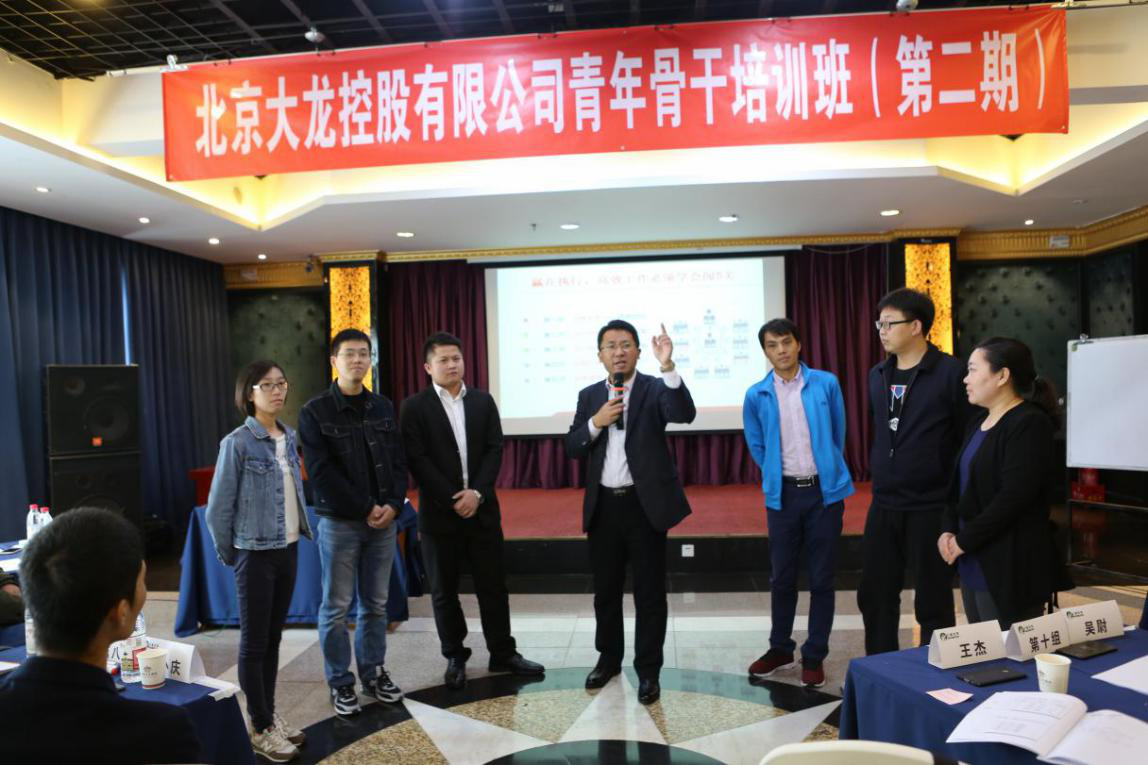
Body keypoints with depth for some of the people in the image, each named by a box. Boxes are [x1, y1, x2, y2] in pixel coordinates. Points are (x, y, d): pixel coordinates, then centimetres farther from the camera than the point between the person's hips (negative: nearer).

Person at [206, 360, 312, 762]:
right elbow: (219, 507, -10)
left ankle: (270, 714, 30)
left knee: (273, 638, 16)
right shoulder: (238, 443, -14)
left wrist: (301, 533, 10)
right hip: (256, 553, -6)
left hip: (288, 550, 6)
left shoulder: (288, 438, 5)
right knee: (254, 642, 7)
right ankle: (260, 728, 19)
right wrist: (229, 555, -2)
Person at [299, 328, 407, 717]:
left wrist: (393, 504, -9)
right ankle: (340, 682, 20)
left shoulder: (383, 407, 7)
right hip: (339, 522, -4)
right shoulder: (315, 411, -6)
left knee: (376, 604, 12)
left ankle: (373, 673, 27)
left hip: (383, 520, 4)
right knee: (336, 607, 5)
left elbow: (398, 462, 7)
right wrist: (364, 509, -13)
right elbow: (322, 473, -11)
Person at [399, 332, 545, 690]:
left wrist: (477, 492, -11)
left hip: (482, 508, 3)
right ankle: (455, 657, 22)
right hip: (439, 512, -2)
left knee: (493, 585, 8)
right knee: (444, 590, 7)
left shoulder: (483, 400, 7)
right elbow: (417, 459, -9)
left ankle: (503, 653, 22)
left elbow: (494, 449, 2)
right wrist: (452, 499, -14)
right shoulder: (415, 406, -2)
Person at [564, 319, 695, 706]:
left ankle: (648, 670, 20)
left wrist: (668, 367, -35)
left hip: (645, 503, -4)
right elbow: (572, 448, 4)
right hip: (603, 505, 4)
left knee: (649, 591, 6)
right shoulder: (589, 395, 8)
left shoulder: (655, 388, -4)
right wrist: (596, 422, -13)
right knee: (605, 588, 16)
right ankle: (608, 657, 35)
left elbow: (685, 414, -24)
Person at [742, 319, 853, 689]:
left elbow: (839, 433, 9)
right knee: (781, 577, 11)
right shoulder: (757, 395, -1)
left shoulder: (826, 383, -4)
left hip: (824, 491, -1)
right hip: (782, 493, 1)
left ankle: (814, 656, 19)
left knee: (822, 577, 5)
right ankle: (780, 649, 28)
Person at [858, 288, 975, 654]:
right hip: (883, 507, 6)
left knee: (933, 604, 8)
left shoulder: (951, 373, -11)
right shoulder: (877, 375, 8)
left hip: (931, 509, -6)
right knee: (874, 596, 13)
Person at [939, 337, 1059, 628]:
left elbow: (1013, 496, -21)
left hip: (1010, 568, -8)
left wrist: (964, 540, -15)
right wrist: (949, 530, 2)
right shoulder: (980, 422, 14)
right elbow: (961, 483, 16)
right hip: (975, 564, 9)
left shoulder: (1030, 424, -14)